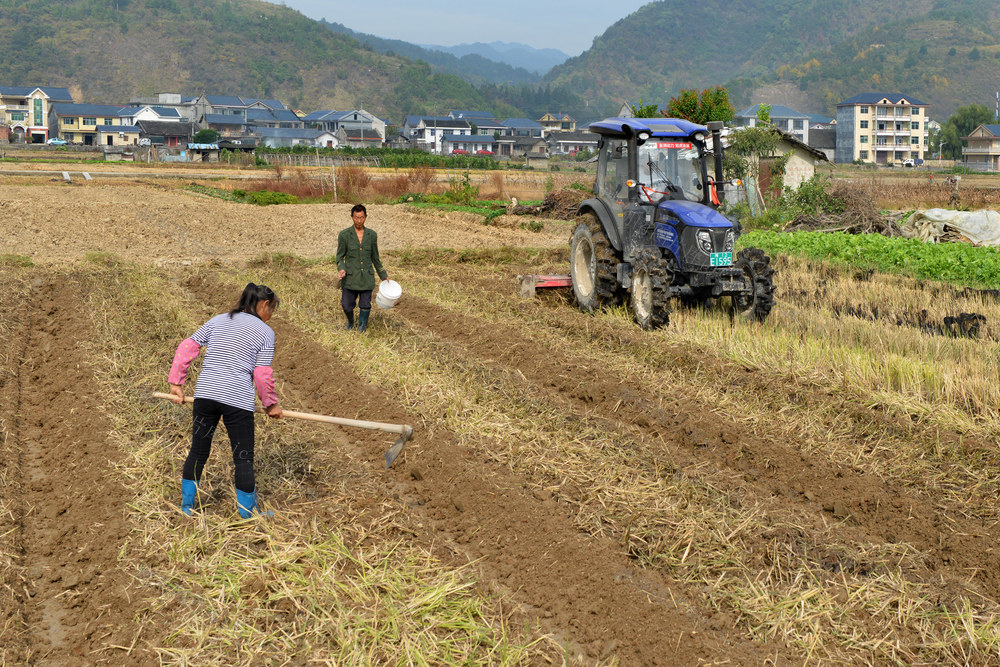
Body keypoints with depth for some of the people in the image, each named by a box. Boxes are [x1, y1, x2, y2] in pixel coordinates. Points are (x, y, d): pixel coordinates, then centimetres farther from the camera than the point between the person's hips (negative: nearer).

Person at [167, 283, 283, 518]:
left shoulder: (218, 321, 16)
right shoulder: (265, 332, 3)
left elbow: (186, 348, 10)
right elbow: (262, 375, -3)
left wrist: (176, 383, 14)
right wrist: (271, 404, 10)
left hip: (205, 393, 4)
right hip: (239, 400, -4)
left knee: (198, 450, 17)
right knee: (243, 459, 6)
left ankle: (187, 506, 26)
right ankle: (247, 514, 14)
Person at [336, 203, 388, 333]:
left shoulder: (372, 235, 2)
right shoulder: (344, 235, -6)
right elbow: (340, 256, -1)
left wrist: (383, 275, 16)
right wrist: (341, 269, -21)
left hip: (366, 278, 1)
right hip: (350, 278, -1)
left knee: (365, 306, 2)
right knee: (347, 306, 5)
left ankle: (362, 327, 26)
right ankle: (350, 321, 39)